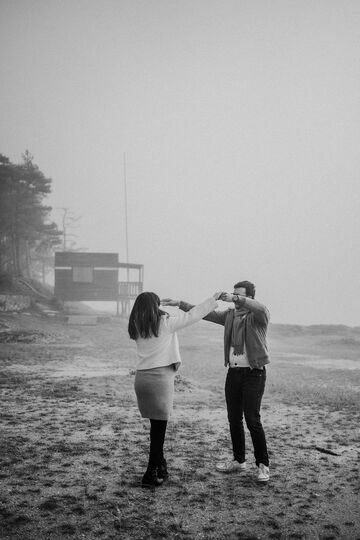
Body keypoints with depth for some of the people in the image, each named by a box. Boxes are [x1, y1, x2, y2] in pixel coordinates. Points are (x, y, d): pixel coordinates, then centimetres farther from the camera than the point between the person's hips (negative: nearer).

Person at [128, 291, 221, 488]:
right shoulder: (164, 323, -8)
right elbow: (190, 316, 0)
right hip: (159, 377, -6)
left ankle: (160, 466, 27)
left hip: (141, 377, 6)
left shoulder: (136, 327, 7)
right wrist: (213, 299, 9)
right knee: (159, 426, 2)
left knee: (156, 425, 17)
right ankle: (151, 475, 4)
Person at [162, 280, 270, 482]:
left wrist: (235, 299, -42)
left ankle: (263, 465, 4)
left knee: (253, 419, -9)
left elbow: (261, 308, -31)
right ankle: (239, 460, 26)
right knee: (234, 419, 12)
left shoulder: (259, 316, -7)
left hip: (253, 374, -6)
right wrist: (180, 304, 2)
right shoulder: (230, 315, 9)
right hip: (233, 372, 6)